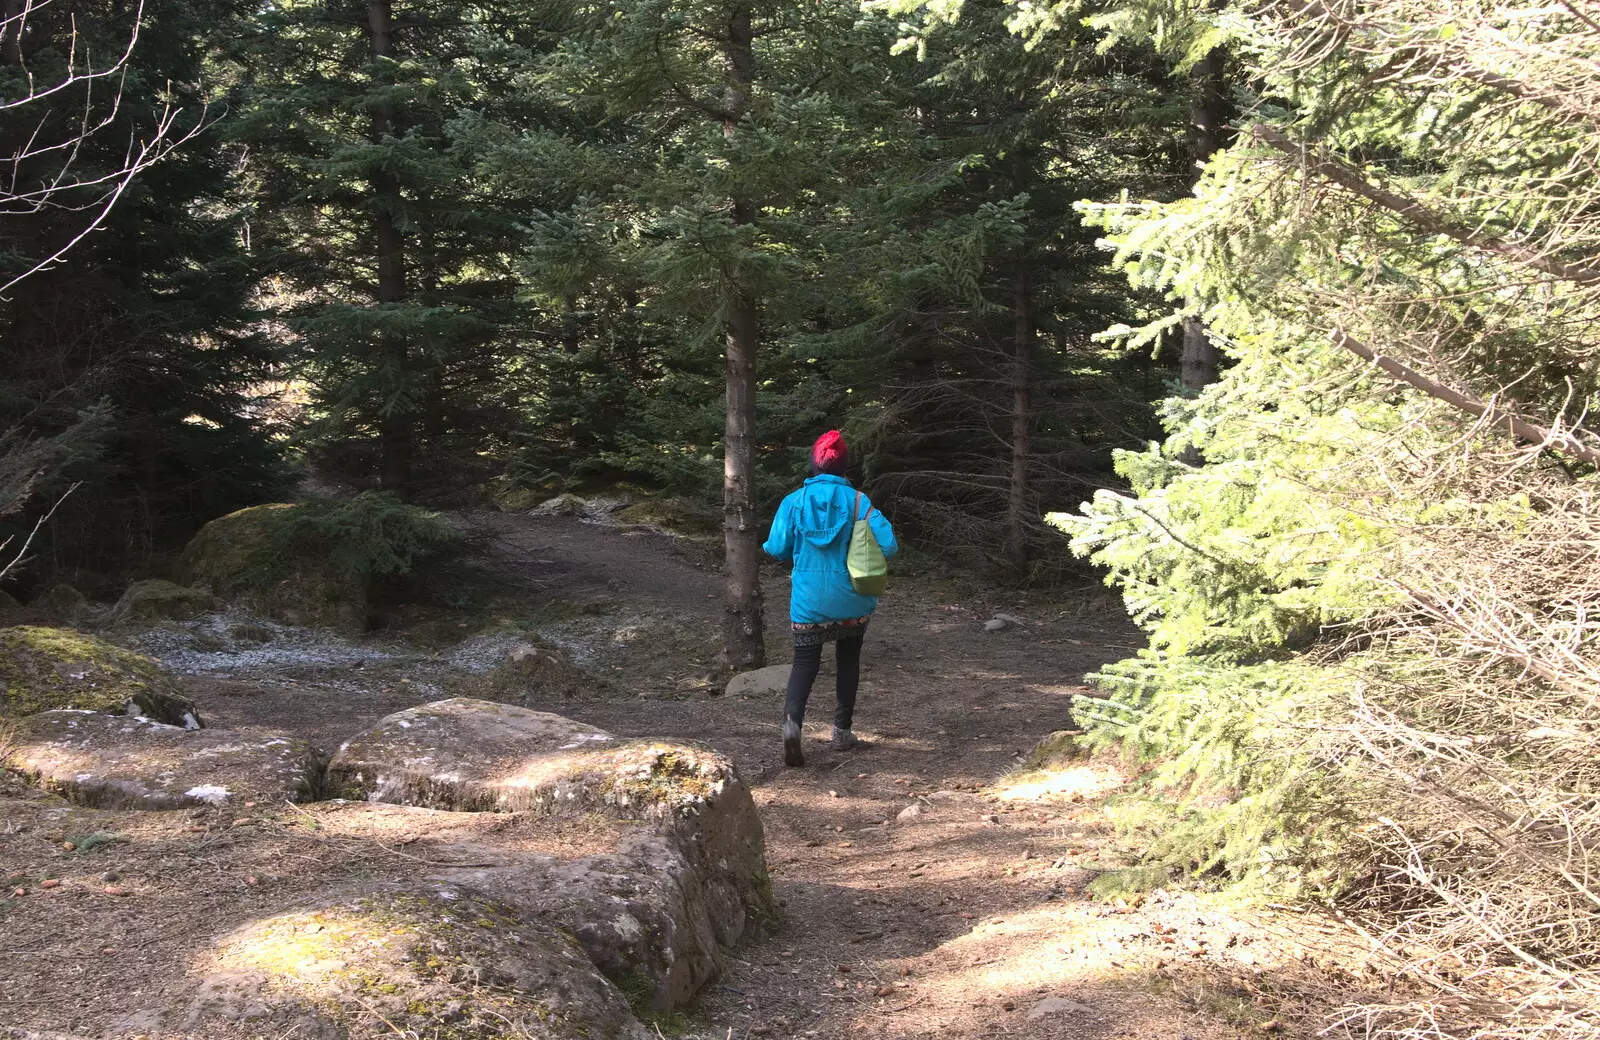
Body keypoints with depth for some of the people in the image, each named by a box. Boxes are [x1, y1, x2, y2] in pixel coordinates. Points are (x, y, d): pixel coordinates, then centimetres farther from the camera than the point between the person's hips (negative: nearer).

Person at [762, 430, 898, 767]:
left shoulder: (794, 501, -5)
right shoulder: (857, 501, -8)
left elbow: (777, 548, -1)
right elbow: (888, 544, -12)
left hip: (808, 601, 0)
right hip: (851, 601, 0)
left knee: (805, 662, 3)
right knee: (849, 660, 19)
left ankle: (792, 721, -23)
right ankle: (842, 731, 21)